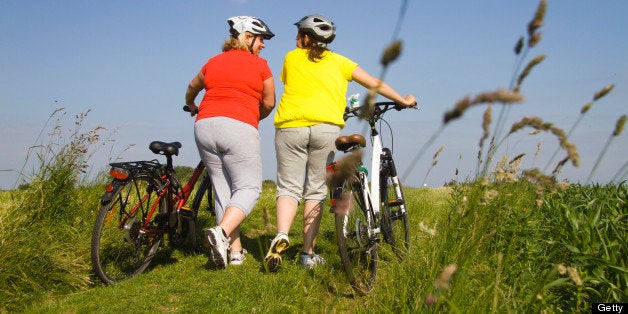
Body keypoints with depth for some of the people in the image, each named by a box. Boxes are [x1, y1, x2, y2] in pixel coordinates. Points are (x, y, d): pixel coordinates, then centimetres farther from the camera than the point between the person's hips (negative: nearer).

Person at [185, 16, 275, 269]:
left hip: (204, 126, 5)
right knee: (248, 188, 0)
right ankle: (221, 232, -23)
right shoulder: (259, 65, 8)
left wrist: (191, 107, 57)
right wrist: (255, 118, 33)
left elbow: (192, 88, 37)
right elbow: (269, 103, 12)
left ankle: (235, 251, 9)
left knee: (223, 191, 9)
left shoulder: (213, 62, 21)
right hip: (238, 127, -5)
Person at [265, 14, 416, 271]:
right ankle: (308, 254, 8)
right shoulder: (338, 62, 19)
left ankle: (281, 235, -22)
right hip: (326, 126, 0)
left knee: (289, 188, 5)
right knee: (315, 190, 9)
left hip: (289, 125, 0)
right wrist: (403, 100, 35)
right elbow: (375, 84, 21)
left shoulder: (291, 58, 19)